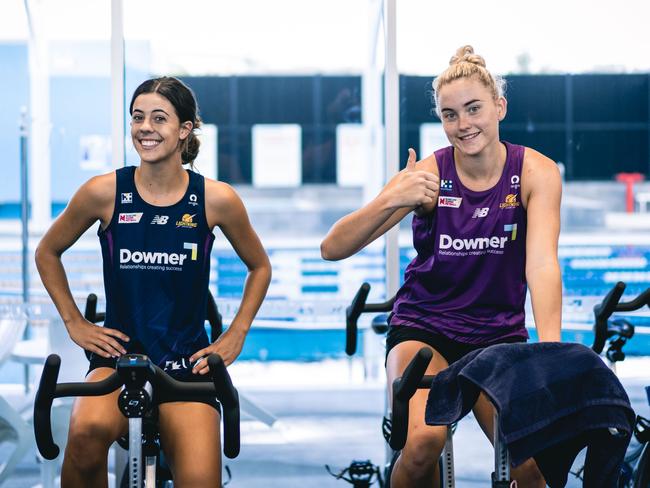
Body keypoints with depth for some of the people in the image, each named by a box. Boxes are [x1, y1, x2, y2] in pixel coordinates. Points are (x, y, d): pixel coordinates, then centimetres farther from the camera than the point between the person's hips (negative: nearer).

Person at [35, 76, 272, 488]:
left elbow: (260, 267, 15)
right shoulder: (104, 192, -4)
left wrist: (236, 336, 7)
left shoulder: (216, 199, -3)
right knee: (88, 431, -34)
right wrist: (74, 322, 6)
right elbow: (48, 253, 13)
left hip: (187, 361, 1)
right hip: (118, 352, -1)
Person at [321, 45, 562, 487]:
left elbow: (542, 261, -22)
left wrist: (549, 348, -39)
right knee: (423, 440, -30)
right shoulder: (426, 176, -11)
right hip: (423, 329, -1)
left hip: (500, 334, 1)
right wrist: (391, 200, -36)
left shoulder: (535, 172, -8)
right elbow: (333, 248, -18)